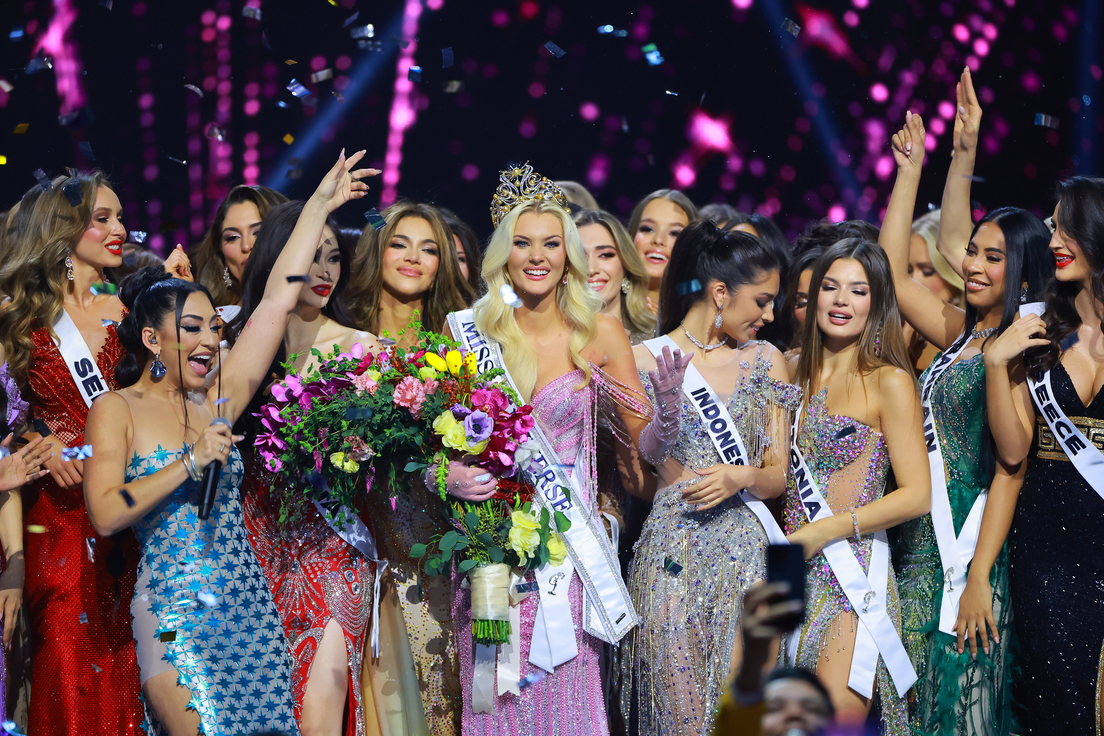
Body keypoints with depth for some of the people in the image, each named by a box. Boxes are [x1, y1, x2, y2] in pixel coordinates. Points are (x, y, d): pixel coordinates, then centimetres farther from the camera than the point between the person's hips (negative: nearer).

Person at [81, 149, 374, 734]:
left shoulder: (219, 399, 10)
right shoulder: (117, 409, -1)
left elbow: (276, 301, 10)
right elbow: (105, 514, -13)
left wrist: (319, 206, 10)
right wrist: (191, 463, -13)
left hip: (250, 612, 5)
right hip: (174, 615, -4)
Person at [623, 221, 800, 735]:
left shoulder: (765, 360, 12)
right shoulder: (645, 360, 3)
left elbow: (779, 478, 11)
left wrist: (741, 477, -10)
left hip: (746, 559, 2)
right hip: (671, 557, -2)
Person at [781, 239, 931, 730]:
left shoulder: (888, 382, -5)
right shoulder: (800, 377, 13)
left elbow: (916, 496, -9)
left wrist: (820, 532, -12)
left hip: (853, 576, -6)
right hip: (793, 575, 6)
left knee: (837, 723, -10)